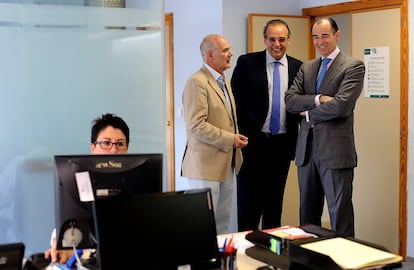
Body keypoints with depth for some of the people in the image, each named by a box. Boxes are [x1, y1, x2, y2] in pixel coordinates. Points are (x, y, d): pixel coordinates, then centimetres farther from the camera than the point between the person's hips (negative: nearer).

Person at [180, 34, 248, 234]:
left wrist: (237, 139, 11)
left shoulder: (224, 81, 16)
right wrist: (230, 140, -17)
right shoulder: (197, 82, -14)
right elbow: (197, 125, -21)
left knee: (223, 222, 15)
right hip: (206, 165, -9)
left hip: (226, 165, 9)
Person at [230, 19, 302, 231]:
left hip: (282, 144, 3)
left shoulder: (298, 67, 7)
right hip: (253, 142, -3)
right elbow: (236, 101, -1)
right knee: (249, 202, 2)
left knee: (275, 202, 12)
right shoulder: (246, 63, -2)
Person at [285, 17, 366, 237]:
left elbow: (341, 106, -16)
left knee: (340, 215, 0)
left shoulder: (353, 66, -3)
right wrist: (318, 99, -13)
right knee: (307, 214, 14)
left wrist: (308, 113, -4)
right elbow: (289, 100, 2)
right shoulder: (306, 68, 15)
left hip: (335, 150, -6)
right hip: (306, 149, 6)